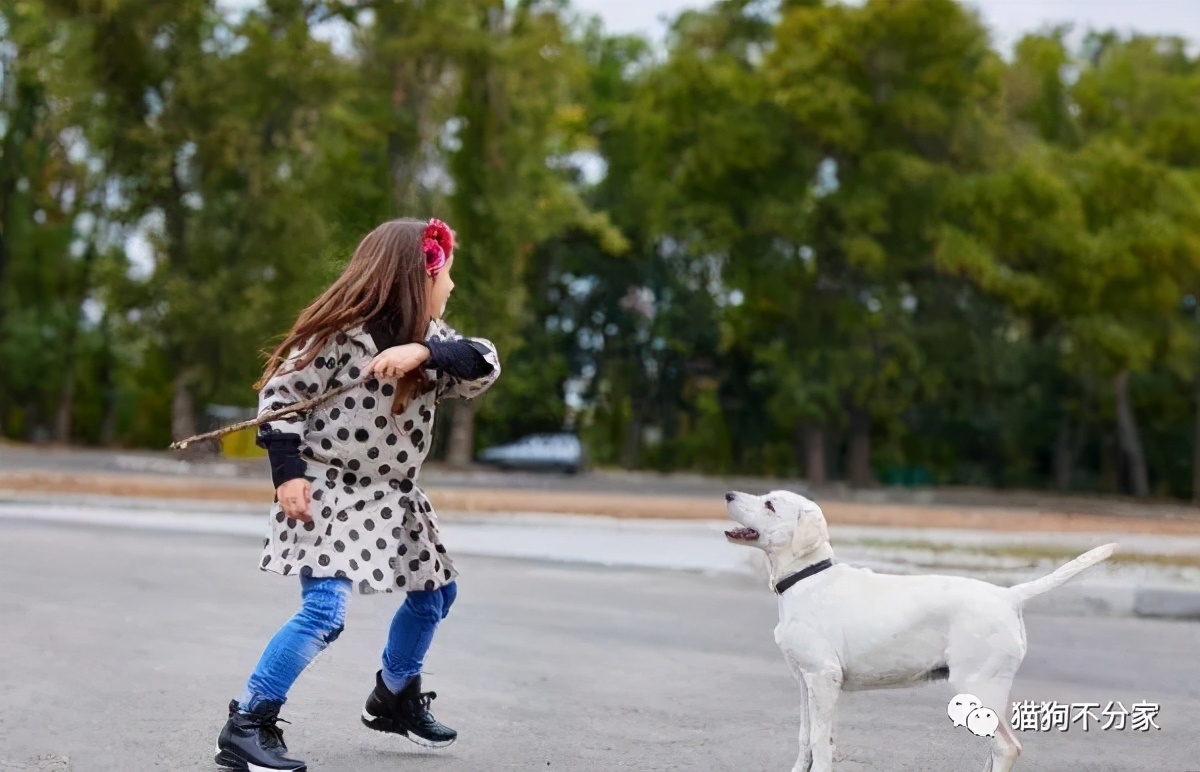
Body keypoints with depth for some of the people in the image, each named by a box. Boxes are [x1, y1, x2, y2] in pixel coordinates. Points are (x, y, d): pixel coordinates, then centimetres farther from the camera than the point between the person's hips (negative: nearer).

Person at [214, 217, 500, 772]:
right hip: (330, 492, -8)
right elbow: (279, 393, -14)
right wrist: (287, 471, -20)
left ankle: (395, 698, 43)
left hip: (393, 497, 8)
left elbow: (485, 367, -14)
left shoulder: (427, 336, 1)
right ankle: (245, 726, -15)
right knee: (323, 612, -22)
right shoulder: (341, 335, -19)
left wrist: (424, 352, -31)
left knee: (434, 594, 22)